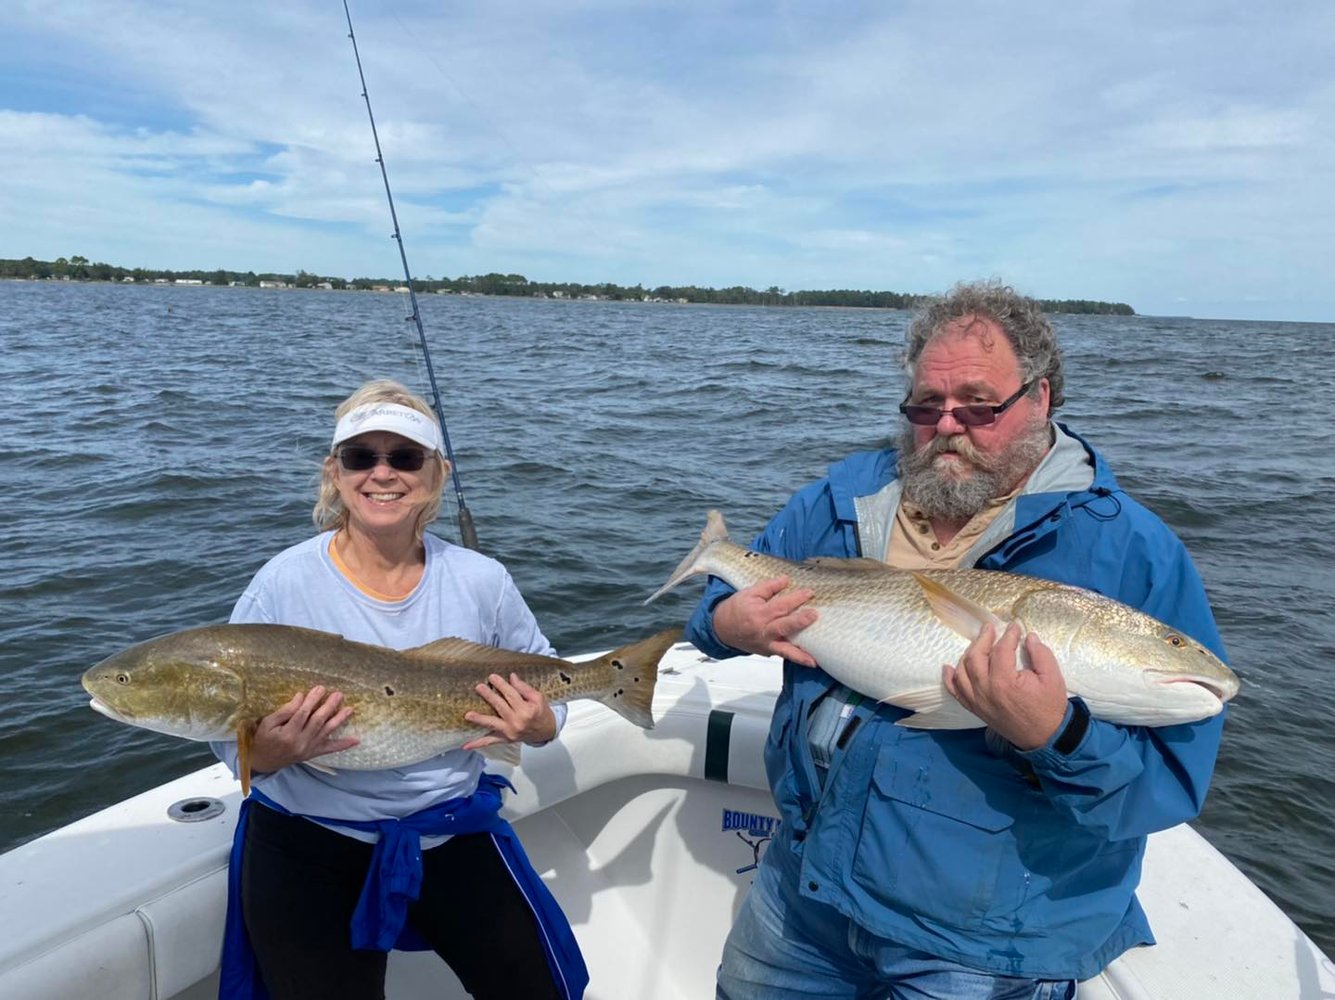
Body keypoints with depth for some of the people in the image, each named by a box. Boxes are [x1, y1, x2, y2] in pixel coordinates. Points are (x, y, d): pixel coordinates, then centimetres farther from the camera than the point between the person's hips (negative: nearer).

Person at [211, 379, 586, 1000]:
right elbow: (231, 736, -9)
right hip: (308, 853, -2)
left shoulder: (481, 580, -8)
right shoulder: (284, 583, -14)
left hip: (454, 836, 3)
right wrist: (271, 750, -32)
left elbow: (546, 688, 3)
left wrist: (539, 726, -19)